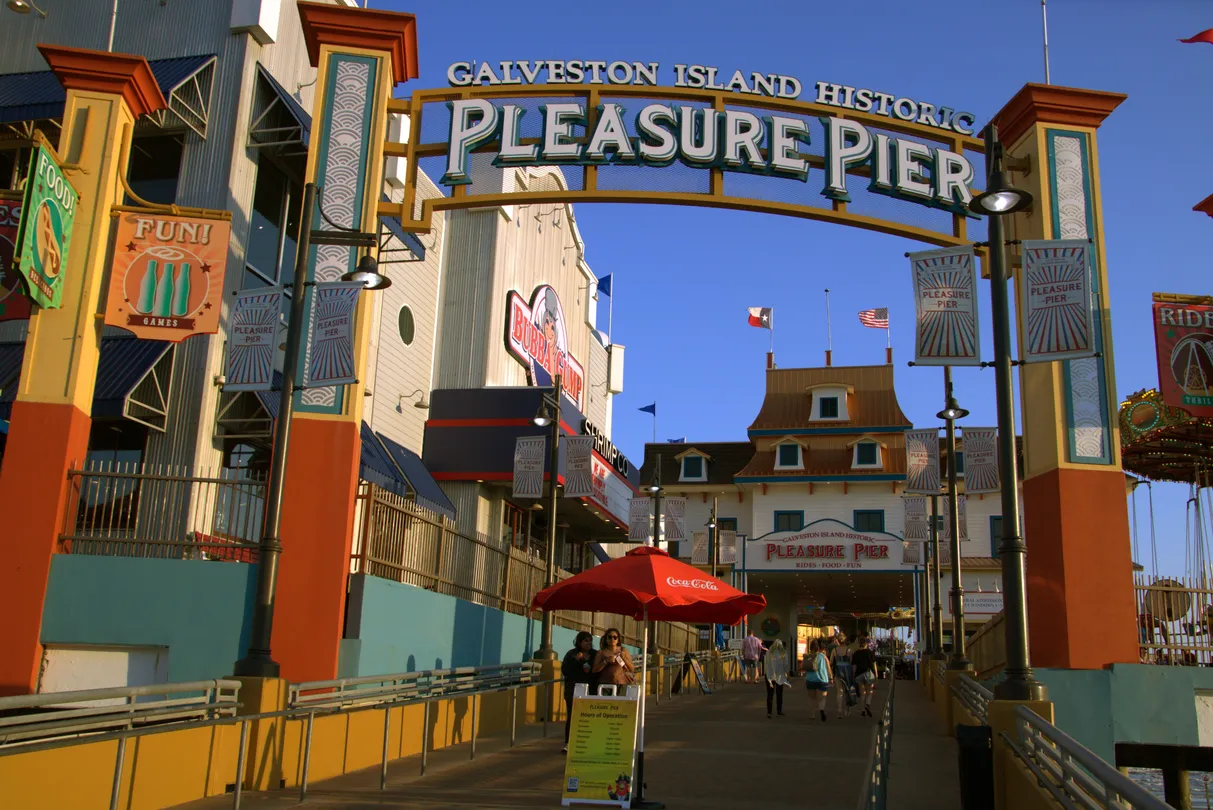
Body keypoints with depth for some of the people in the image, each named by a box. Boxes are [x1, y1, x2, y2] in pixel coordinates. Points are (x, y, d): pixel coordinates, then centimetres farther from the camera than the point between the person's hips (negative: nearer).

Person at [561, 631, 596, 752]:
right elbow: (564, 671, -6)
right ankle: (568, 743, -2)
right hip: (573, 690, -2)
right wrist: (575, 660, -16)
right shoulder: (571, 654, 3)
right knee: (571, 716, -4)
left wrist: (591, 670, -7)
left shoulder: (595, 655, 8)